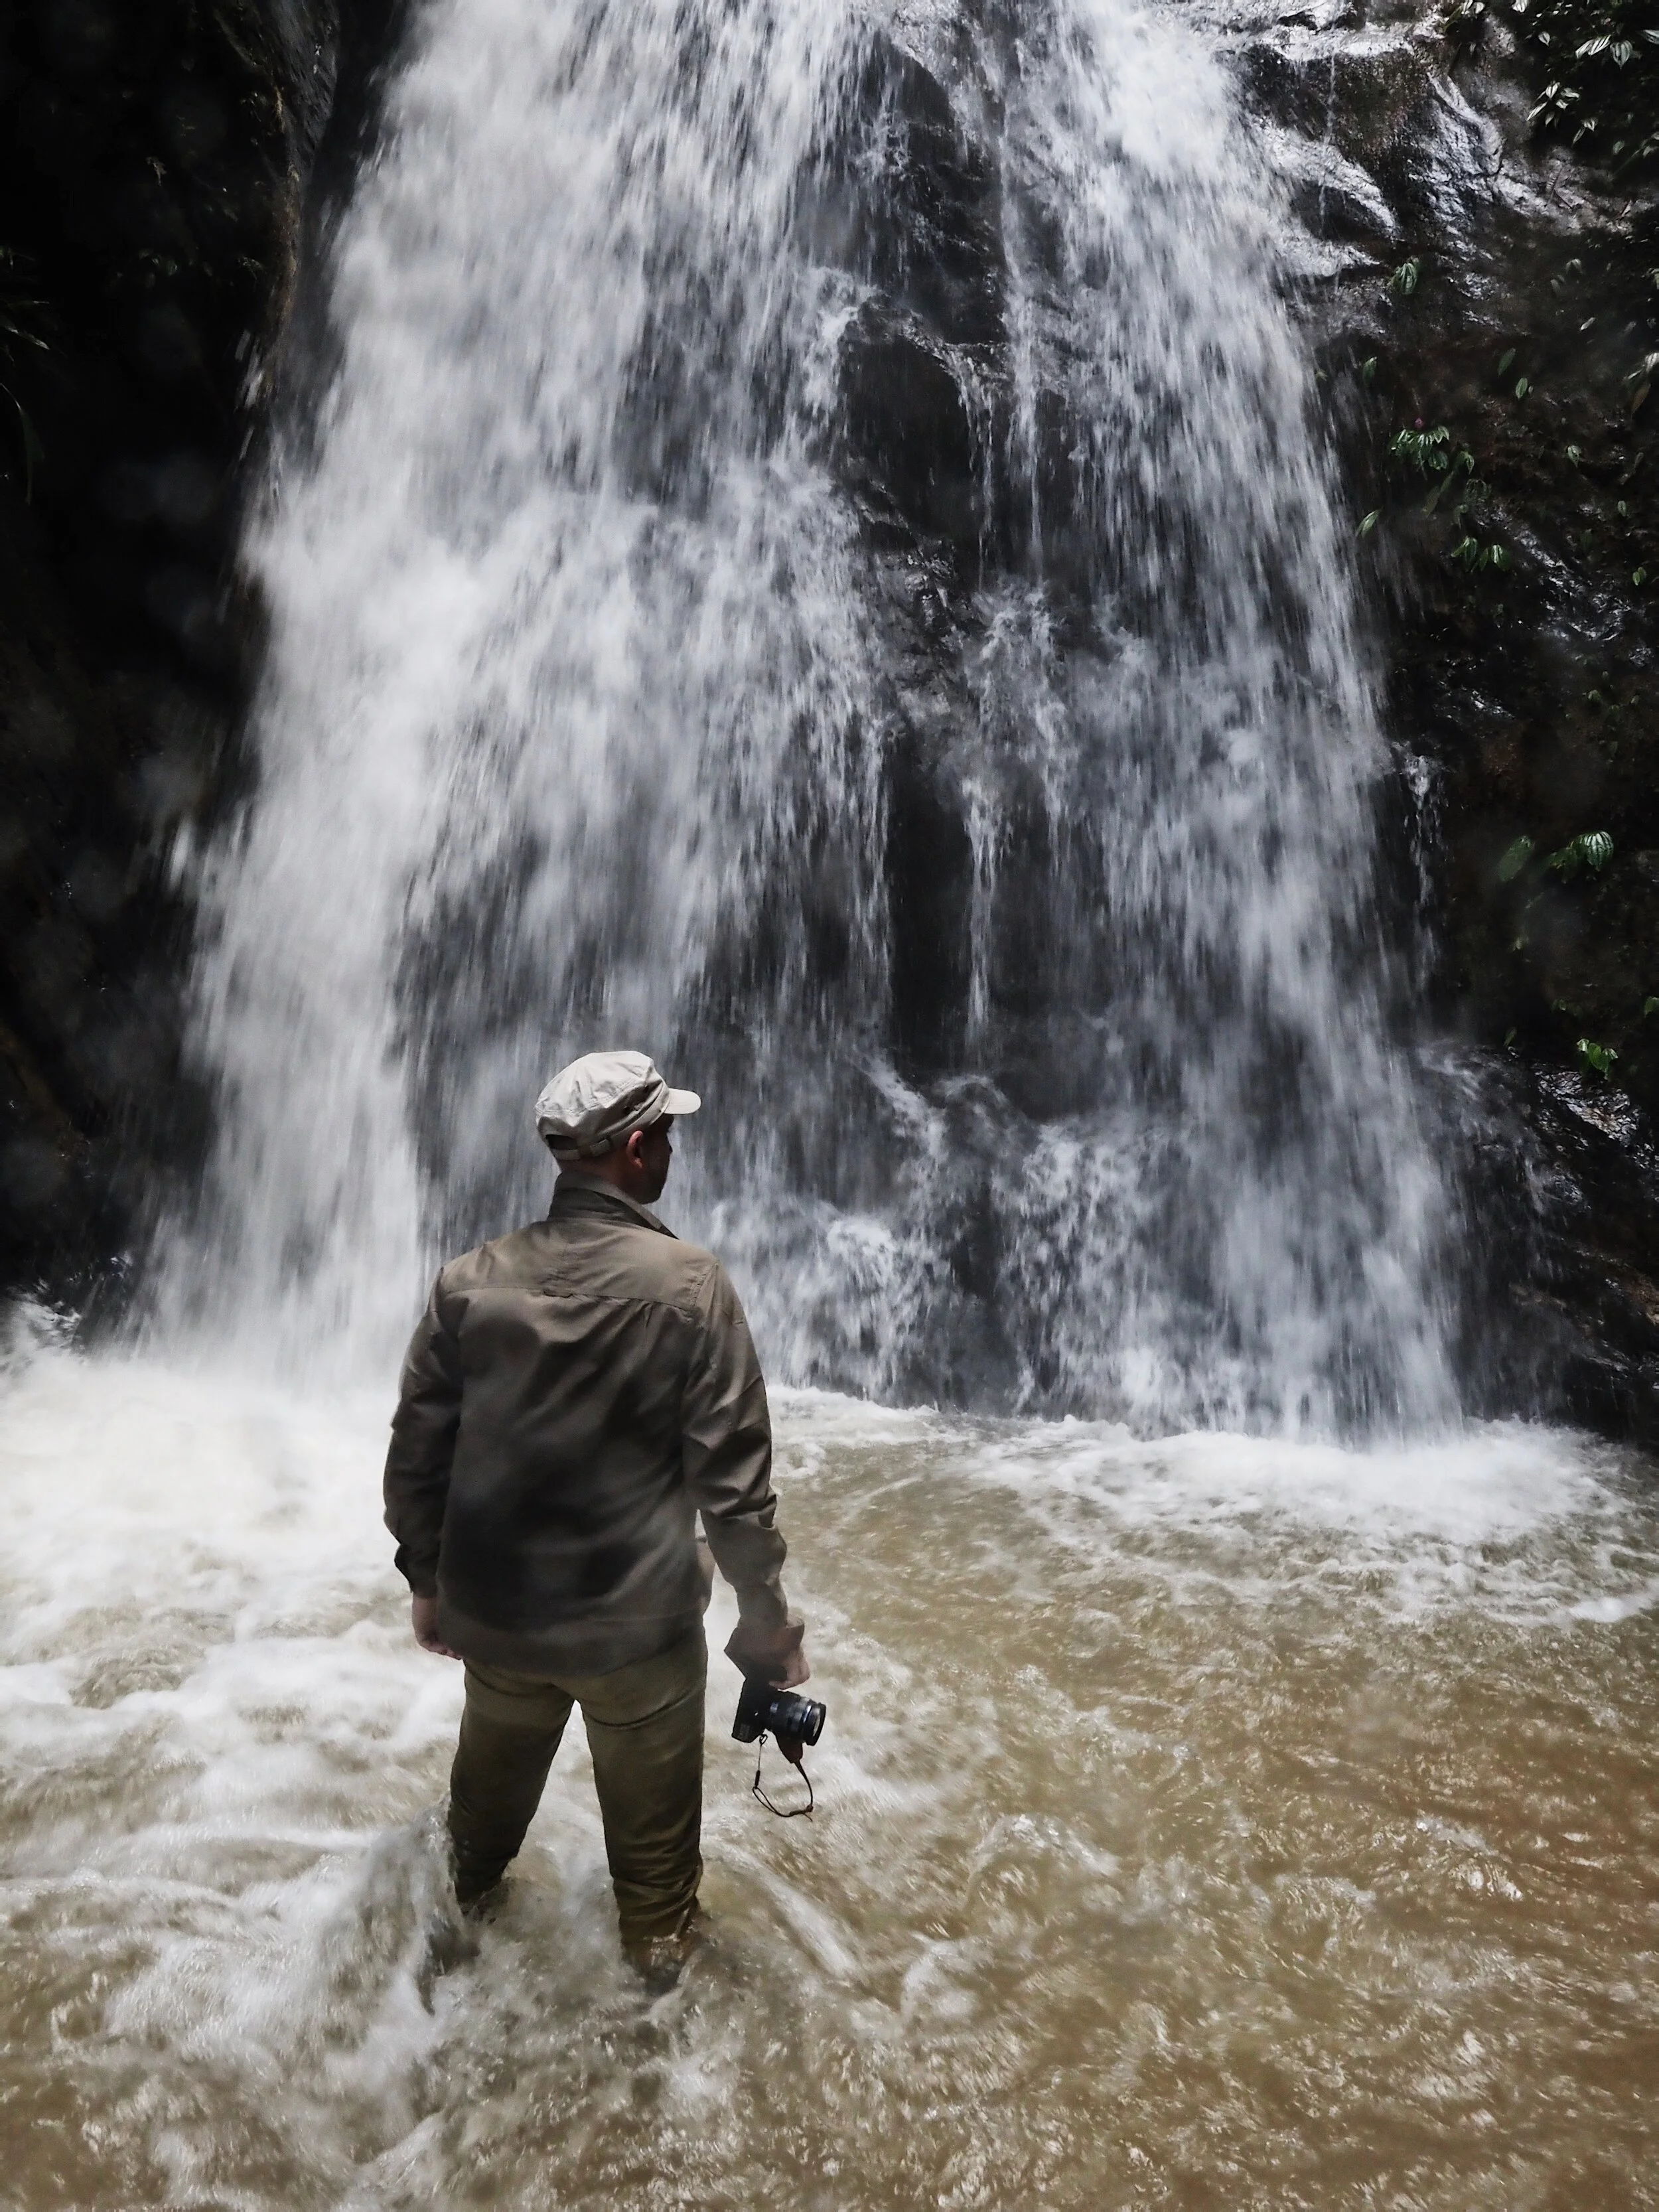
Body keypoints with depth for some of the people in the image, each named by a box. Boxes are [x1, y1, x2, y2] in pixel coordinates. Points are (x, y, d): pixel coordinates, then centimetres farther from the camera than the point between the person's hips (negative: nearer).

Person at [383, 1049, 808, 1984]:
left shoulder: (471, 1281, -11)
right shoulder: (689, 1285, -21)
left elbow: (417, 1452, -3)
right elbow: (734, 1476, -18)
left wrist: (427, 1580, 13)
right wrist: (767, 1617, -4)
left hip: (493, 1616, 4)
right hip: (640, 1625, -4)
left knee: (488, 1801, 31)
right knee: (653, 1828, 23)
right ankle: (660, 1964, 45)